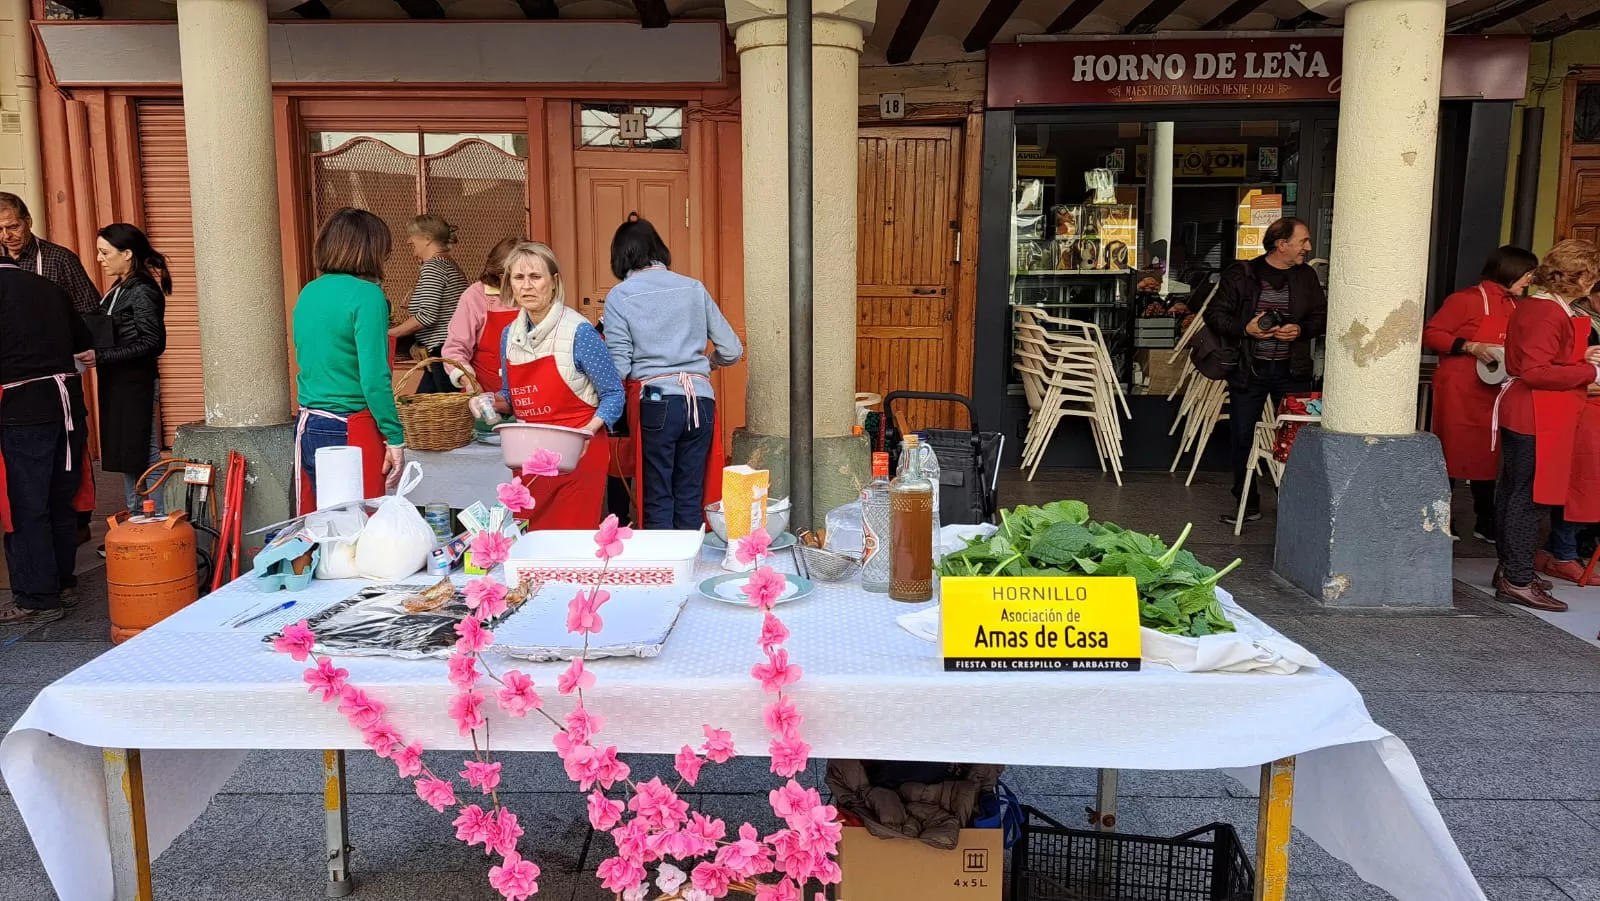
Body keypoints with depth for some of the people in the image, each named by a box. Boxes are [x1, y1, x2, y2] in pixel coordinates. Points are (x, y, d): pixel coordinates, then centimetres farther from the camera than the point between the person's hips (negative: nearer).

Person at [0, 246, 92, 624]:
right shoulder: (50, 288, 11)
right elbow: (84, 342, 16)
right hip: (68, 405, 6)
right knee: (61, 501, 15)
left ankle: (38, 599, 7)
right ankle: (63, 584, 24)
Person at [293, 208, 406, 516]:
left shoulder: (308, 293, 10)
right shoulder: (366, 295, -12)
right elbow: (374, 377, -17)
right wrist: (395, 438, -13)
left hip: (307, 428, 8)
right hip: (350, 431, -8)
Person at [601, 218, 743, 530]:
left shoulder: (619, 297, 1)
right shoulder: (694, 288, 10)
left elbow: (619, 367, -6)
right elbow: (732, 351, 10)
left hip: (656, 402, -3)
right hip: (701, 400, 3)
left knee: (658, 502, 6)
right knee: (691, 500, 10)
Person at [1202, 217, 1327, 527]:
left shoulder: (1307, 276, 6)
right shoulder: (1240, 274, -4)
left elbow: (1321, 317, 10)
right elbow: (1215, 314, -3)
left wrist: (1301, 330, -10)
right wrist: (1245, 329, -18)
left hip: (1292, 372, 2)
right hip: (1248, 370, -2)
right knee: (1241, 438, 4)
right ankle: (1247, 503, 17)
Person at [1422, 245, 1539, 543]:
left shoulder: (1515, 306, 11)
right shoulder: (1467, 300, -10)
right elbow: (1430, 334, -12)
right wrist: (1470, 347, -21)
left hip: (1494, 394, 7)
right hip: (1460, 393, -7)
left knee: (1488, 458, 10)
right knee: (1452, 455, 0)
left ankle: (1486, 524, 19)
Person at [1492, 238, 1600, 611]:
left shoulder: (1533, 306, 13)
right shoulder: (1549, 313, -18)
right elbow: (1535, 371, -24)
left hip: (1521, 413, 11)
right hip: (1537, 420, -11)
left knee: (1513, 493, 15)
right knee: (1528, 497, -5)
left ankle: (1511, 569, 26)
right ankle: (1517, 581, 0)